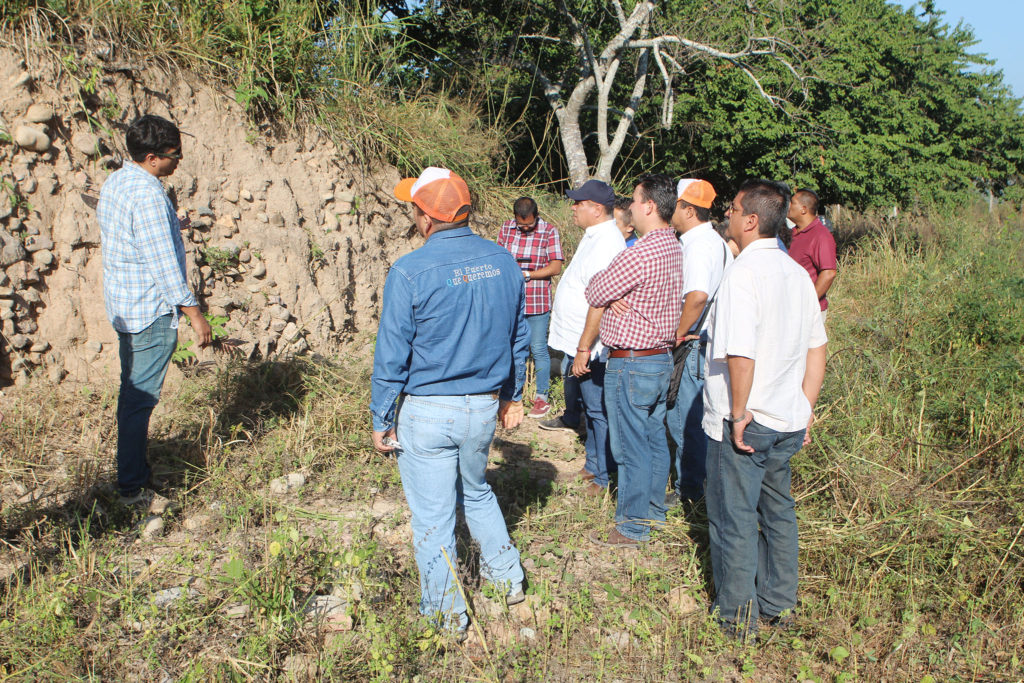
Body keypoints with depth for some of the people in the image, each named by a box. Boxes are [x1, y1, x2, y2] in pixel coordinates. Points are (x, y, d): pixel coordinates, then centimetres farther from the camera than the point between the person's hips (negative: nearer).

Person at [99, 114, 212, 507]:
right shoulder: (147, 195, -21)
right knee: (141, 398, -3)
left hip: (124, 306, 10)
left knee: (134, 392, 17)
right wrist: (194, 313, -18)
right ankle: (132, 488, 5)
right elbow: (163, 263, -22)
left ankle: (136, 473, 28)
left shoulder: (114, 183, 10)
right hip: (151, 311, -10)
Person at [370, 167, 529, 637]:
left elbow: (391, 356, -12)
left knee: (433, 517, 10)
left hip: (426, 412, -5)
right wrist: (513, 395, 22)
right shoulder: (503, 262, 0)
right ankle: (506, 576, 39)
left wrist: (381, 421, -2)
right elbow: (518, 338, 10)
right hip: (484, 408, 6)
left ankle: (447, 616, 23)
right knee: (476, 491, 30)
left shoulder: (410, 272, -17)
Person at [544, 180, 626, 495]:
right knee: (591, 408, 20)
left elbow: (600, 303, -26)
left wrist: (583, 350, -25)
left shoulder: (607, 244, -22)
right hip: (578, 342, 10)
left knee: (598, 410, 2)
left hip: (591, 349, -10)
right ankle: (593, 466, 34)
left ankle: (605, 477, 15)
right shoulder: (594, 236, 12)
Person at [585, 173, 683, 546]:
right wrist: (616, 297, -10)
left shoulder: (639, 254, -23)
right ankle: (654, 510, 33)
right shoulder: (674, 248, 9)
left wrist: (606, 287, 6)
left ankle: (631, 527, 12)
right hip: (662, 357, 10)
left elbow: (594, 294, -13)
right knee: (655, 439, 19)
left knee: (630, 448, 1)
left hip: (631, 364, -9)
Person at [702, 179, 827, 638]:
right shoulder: (797, 273, 6)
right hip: (788, 420, 8)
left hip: (743, 423, -8)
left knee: (733, 517, 7)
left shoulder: (743, 273, -19)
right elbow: (817, 349, 11)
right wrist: (807, 407, 16)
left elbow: (741, 354, -28)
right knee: (777, 510, 20)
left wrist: (739, 413, -17)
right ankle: (779, 602, 34)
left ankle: (737, 613, 20)